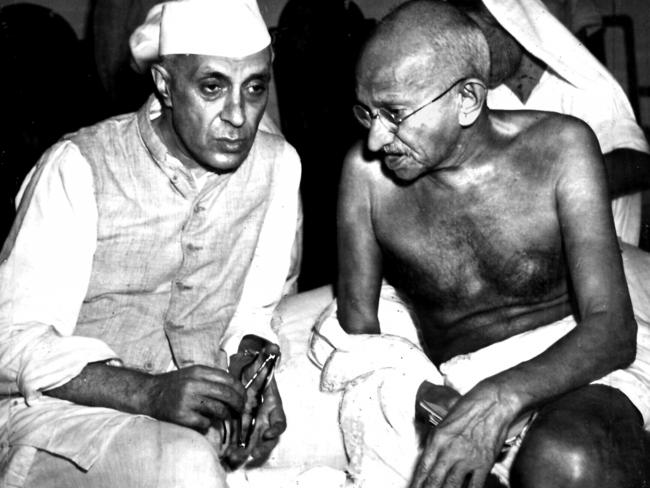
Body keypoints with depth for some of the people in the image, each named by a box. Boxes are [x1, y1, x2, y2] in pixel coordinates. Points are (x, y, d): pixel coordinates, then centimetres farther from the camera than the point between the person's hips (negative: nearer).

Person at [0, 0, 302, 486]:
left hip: (197, 407, 6)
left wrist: (253, 365, -11)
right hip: (61, 407, -6)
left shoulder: (277, 164, 0)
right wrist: (149, 392, -30)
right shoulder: (79, 167, -15)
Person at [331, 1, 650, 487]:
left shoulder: (560, 147, -8)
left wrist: (501, 399, -32)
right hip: (455, 387, 2)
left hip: (579, 368, -1)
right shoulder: (367, 172, -3)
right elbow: (357, 328, 3)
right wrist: (415, 393, -19)